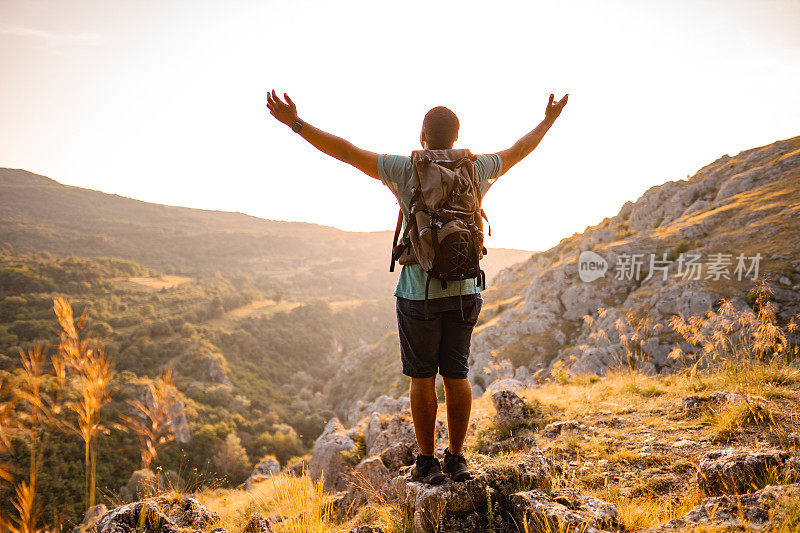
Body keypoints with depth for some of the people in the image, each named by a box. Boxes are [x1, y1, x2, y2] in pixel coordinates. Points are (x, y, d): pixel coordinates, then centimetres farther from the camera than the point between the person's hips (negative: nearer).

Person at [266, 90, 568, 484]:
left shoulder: (407, 170, -9)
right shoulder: (476, 170, 1)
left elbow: (346, 151, -8)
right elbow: (518, 151, 19)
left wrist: (295, 122, -2)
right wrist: (548, 121, 36)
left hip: (419, 293, -3)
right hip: (464, 290, 3)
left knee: (422, 377, 8)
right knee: (456, 374, 12)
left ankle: (427, 462, 15)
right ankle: (456, 459, 19)